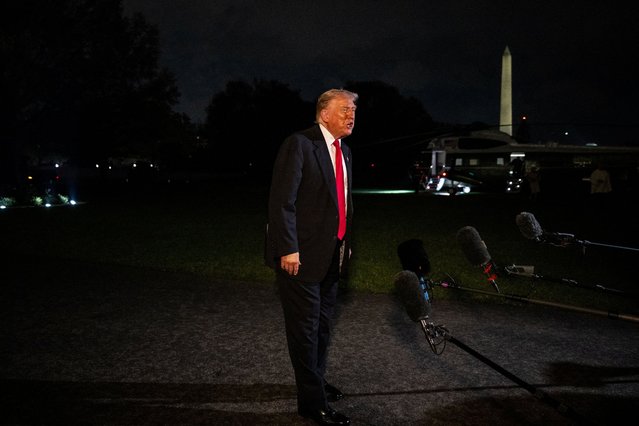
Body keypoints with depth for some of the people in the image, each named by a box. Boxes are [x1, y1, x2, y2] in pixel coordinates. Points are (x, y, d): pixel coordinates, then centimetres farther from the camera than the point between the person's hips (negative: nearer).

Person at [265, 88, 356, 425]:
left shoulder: (344, 151, 13)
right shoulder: (299, 144, -13)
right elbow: (281, 201, -18)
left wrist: (345, 244, 19)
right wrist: (288, 249, -21)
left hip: (331, 255, 8)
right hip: (302, 255, -8)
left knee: (322, 324, 19)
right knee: (306, 327, 1)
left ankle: (316, 381, 36)